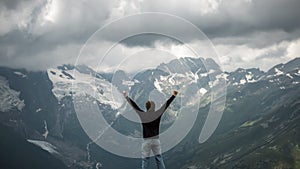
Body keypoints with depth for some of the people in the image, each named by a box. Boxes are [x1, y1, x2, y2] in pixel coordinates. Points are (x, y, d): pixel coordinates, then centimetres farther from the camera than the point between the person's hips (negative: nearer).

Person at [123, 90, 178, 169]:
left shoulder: (143, 115, -6)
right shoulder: (157, 114, -4)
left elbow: (134, 105, 2)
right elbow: (166, 104, 2)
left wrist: (126, 96, 10)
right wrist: (174, 95, 8)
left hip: (146, 141, -1)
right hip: (156, 140, 1)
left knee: (145, 159, 2)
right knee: (159, 157, 8)